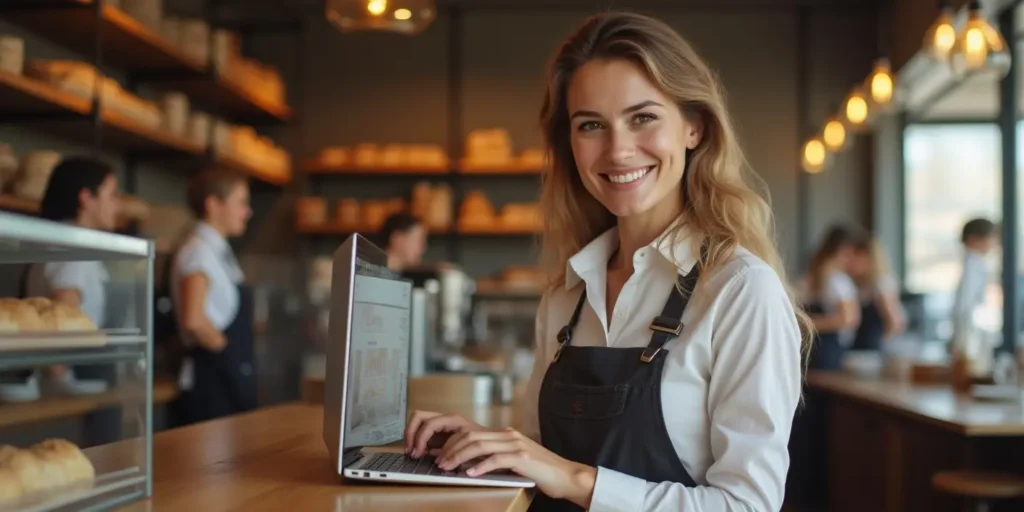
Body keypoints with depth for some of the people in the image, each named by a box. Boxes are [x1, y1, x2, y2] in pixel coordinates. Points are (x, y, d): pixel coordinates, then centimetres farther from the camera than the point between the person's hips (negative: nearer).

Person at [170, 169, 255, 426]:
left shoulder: (221, 252, 14)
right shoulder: (199, 252, -14)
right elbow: (193, 320, -27)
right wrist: (224, 348, -13)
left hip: (233, 376, 9)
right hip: (213, 377, -9)